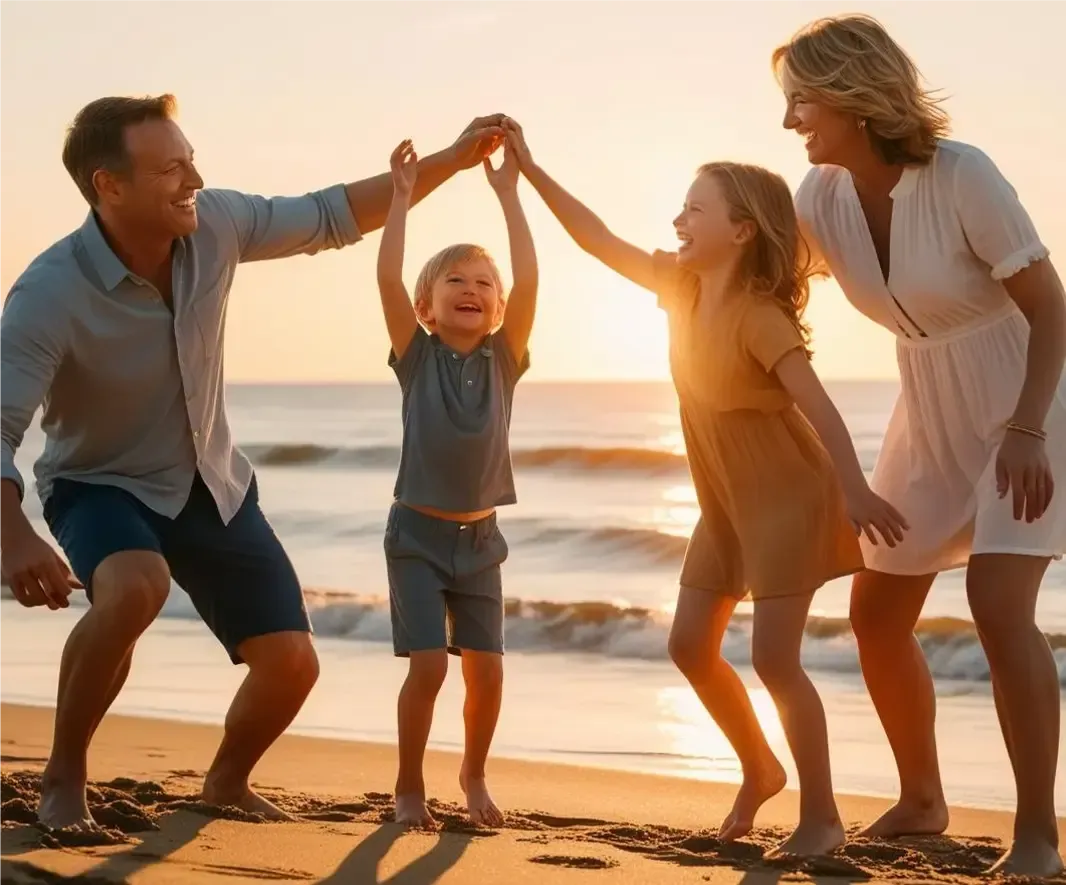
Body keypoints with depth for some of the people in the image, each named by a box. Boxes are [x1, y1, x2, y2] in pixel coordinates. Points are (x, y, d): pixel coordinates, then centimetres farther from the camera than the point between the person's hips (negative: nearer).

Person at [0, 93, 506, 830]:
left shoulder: (213, 223, -16)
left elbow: (328, 218, -1)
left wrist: (452, 160, -4)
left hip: (213, 486, 5)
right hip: (102, 487, -5)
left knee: (292, 664, -2)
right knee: (134, 589, -39)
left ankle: (226, 782, 30)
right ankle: (64, 777, -19)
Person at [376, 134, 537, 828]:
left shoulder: (504, 360, 1)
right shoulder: (417, 356, -4)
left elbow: (528, 280, -11)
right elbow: (388, 278, -16)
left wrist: (508, 193, -13)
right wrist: (403, 196, -17)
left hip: (479, 538, 3)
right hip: (419, 533, -3)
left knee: (487, 670, 1)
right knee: (428, 664, -12)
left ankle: (474, 774, 25)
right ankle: (409, 785, 7)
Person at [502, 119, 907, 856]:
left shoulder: (757, 315, -24)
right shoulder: (683, 285, -1)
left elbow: (817, 403, -33)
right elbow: (600, 241, 5)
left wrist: (854, 490, -46)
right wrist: (529, 168, 2)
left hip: (787, 497, -9)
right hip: (725, 504, 9)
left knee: (774, 656, -13)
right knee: (691, 646, 9)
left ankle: (821, 814, -1)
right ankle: (760, 769, 28)